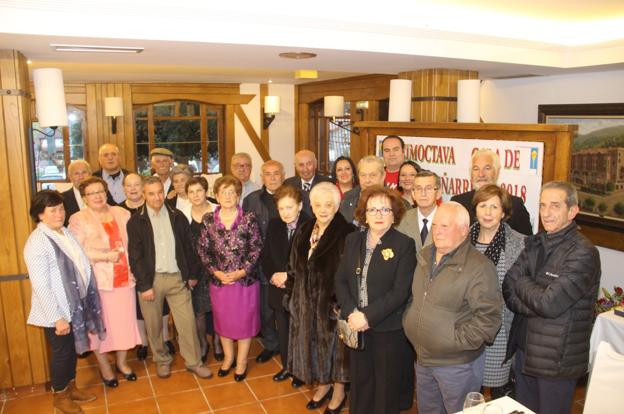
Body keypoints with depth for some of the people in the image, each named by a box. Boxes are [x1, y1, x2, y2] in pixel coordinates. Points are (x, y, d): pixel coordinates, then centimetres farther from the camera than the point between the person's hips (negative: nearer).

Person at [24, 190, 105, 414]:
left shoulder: (65, 232, 2)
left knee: (72, 349, 21)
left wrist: (84, 301, 11)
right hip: (56, 311, -7)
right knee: (61, 352, 11)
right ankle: (60, 396, 32)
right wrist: (58, 318, -21)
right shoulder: (37, 242, -21)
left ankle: (71, 387, 41)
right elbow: (41, 286, -23)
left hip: (74, 305, 7)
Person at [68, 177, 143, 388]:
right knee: (100, 324, 7)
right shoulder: (78, 219, -3)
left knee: (124, 321, 10)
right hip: (98, 281, -3)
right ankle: (104, 366, 27)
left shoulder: (121, 214, 9)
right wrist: (106, 256, -18)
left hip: (124, 278, 3)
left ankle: (121, 361, 31)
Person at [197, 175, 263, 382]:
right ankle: (228, 357, 38)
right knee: (223, 321, 17)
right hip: (219, 280, 2)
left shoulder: (249, 219, -9)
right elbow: (202, 249, 0)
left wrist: (241, 272, -15)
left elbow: (256, 248, -9)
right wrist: (216, 272, -9)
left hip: (245, 280, -2)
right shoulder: (209, 220, -2)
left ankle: (241, 361, 30)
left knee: (244, 320, 10)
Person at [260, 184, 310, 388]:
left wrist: (289, 275, -17)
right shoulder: (273, 225, 2)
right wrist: (272, 276, -8)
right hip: (279, 290, 5)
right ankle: (286, 367, 39)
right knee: (283, 331, 19)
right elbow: (265, 256, 9)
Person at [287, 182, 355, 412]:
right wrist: (292, 295, 7)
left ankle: (338, 392, 33)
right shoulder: (304, 231, 4)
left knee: (334, 344, 11)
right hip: (307, 301, 6)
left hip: (332, 301, -5)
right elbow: (294, 267, 9)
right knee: (313, 344, 19)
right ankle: (323, 385, 41)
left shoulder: (346, 233, -16)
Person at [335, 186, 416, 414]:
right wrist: (351, 313, -12)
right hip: (356, 327, 4)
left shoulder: (404, 245, -9)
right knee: (359, 382, 17)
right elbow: (340, 280, 2)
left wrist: (368, 316, -19)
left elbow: (400, 291, -16)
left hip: (389, 329, -4)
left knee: (386, 386, 11)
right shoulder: (352, 240, 5)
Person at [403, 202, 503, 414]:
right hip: (422, 359, 7)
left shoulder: (479, 267, -19)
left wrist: (459, 341, -19)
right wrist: (409, 322, 9)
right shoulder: (424, 257, 5)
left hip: (457, 364, -7)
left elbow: (489, 316, -22)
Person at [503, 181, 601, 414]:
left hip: (557, 359, -6)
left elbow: (549, 303, -25)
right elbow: (508, 289, -2)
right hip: (524, 349, 6)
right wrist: (535, 300, -19)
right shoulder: (535, 244, 3)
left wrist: (522, 283, -9)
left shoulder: (583, 253, -18)